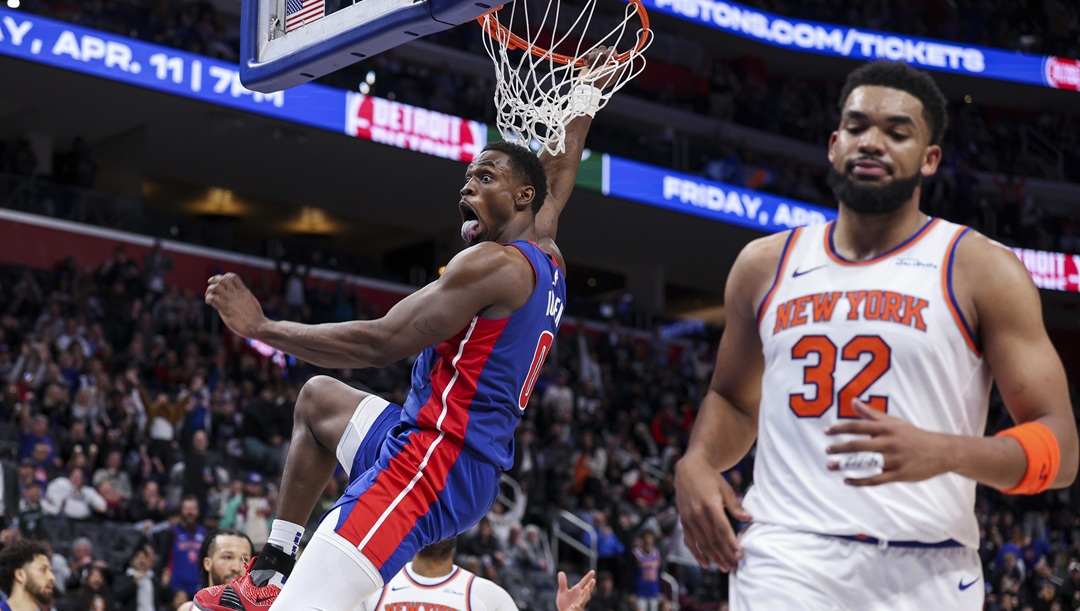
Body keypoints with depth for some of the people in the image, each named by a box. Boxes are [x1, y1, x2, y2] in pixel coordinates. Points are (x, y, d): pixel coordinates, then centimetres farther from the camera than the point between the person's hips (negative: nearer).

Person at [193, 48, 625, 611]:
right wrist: (584, 100, 49)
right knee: (318, 397, 34)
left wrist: (260, 327, -12)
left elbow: (381, 343, -17)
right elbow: (556, 182, 38)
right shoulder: (548, 262, 15)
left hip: (431, 469, -11)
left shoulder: (494, 263, -12)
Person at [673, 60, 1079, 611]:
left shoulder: (983, 270, 1)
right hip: (787, 560, 1)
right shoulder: (765, 265, 12)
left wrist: (945, 452, -21)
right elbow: (733, 399, 26)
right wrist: (696, 462, 4)